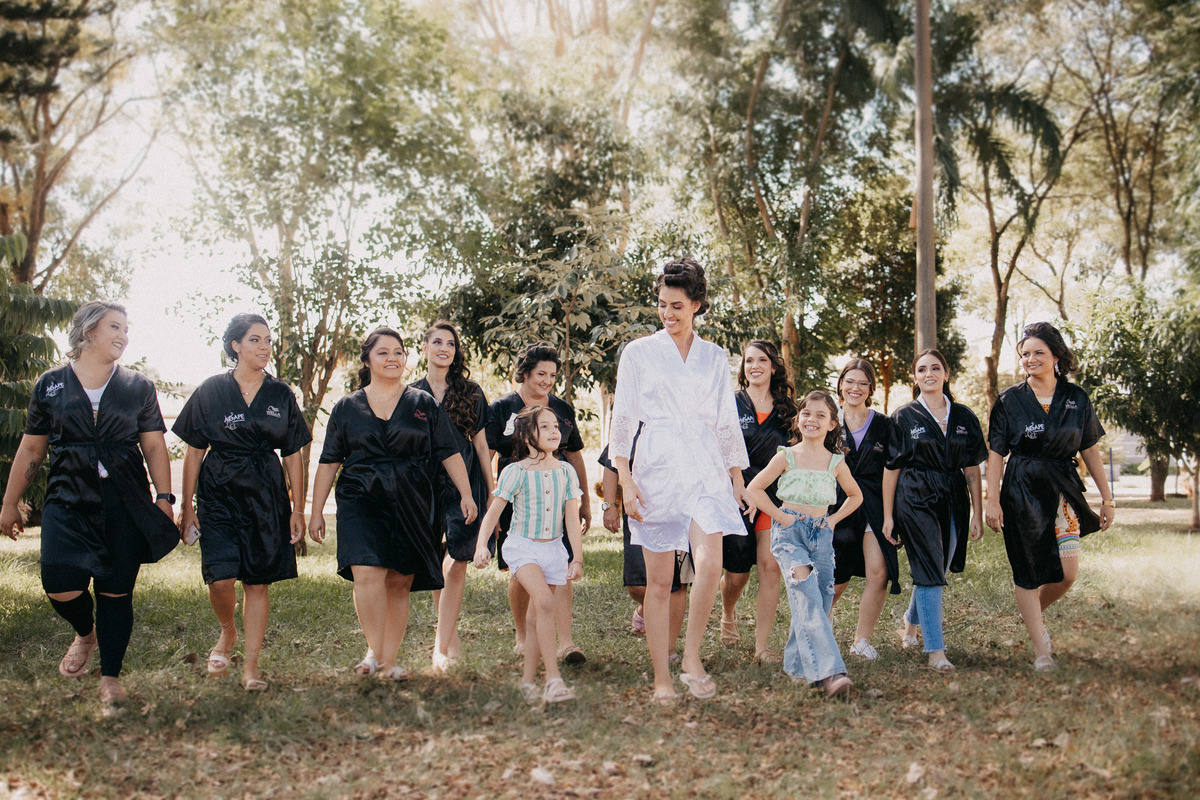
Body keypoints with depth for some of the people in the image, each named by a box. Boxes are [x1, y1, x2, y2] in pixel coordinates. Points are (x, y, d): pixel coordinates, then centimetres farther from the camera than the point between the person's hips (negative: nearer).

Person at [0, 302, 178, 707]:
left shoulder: (139, 388, 9)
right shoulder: (50, 384, 8)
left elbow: (154, 447, 7)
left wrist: (164, 498, -2)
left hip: (124, 504, 0)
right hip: (68, 500, 0)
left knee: (116, 591, 0)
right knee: (60, 585, -15)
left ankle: (110, 677, 17)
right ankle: (85, 633, 19)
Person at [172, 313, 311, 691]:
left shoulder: (281, 395, 7)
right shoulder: (211, 390, 2)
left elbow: (293, 456, 9)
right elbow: (194, 451, 4)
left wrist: (298, 509, 4)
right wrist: (186, 505, 0)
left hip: (266, 496, 2)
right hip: (219, 493, -2)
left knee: (258, 581, 2)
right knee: (221, 578, -13)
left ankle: (251, 666, 12)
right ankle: (227, 633, 19)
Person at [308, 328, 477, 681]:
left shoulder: (424, 404, 10)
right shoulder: (347, 407, 10)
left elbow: (449, 453, 9)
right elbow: (329, 463, 11)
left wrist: (466, 494, -1)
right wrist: (316, 512, 8)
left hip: (411, 505, 1)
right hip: (361, 500, -1)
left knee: (400, 583, 2)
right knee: (367, 574, -19)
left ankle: (389, 661, 10)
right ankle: (374, 650, -8)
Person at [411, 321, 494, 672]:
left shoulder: (471, 393, 9)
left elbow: (481, 444, 10)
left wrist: (491, 490, 8)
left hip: (464, 481, -1)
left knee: (458, 562, -11)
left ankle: (441, 646, -8)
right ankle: (452, 637, 20)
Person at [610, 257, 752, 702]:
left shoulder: (715, 357, 13)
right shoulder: (638, 352, 6)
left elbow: (727, 423, 17)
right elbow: (623, 419, 3)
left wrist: (737, 479, 14)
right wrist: (625, 480, -6)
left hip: (705, 469, 2)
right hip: (656, 468, -2)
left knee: (710, 564, -18)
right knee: (659, 579, 0)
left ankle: (692, 658, -2)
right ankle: (661, 678, 8)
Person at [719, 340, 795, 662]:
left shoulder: (786, 408, 11)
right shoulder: (731, 404, 3)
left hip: (775, 496, 2)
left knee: (771, 568, -9)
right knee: (737, 572, 3)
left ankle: (762, 645, -2)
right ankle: (728, 613, 38)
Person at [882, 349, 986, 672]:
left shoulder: (963, 417, 9)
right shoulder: (903, 417, 1)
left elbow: (972, 468, 9)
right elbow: (891, 468, 1)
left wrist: (977, 513, 5)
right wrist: (888, 516, -2)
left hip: (953, 502, 4)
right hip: (915, 500, -4)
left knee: (937, 569, 12)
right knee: (929, 571, -10)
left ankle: (910, 622, 39)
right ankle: (935, 649, -7)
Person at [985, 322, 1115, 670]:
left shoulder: (1076, 398, 5)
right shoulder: (1010, 400, 0)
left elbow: (1089, 449, 11)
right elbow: (995, 453, -1)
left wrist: (1107, 497, 10)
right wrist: (992, 499, -7)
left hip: (1064, 489, 2)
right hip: (1022, 491, -2)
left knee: (1068, 571, -9)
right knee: (1027, 572, 0)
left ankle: (1035, 614, 23)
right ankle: (1041, 650, 11)